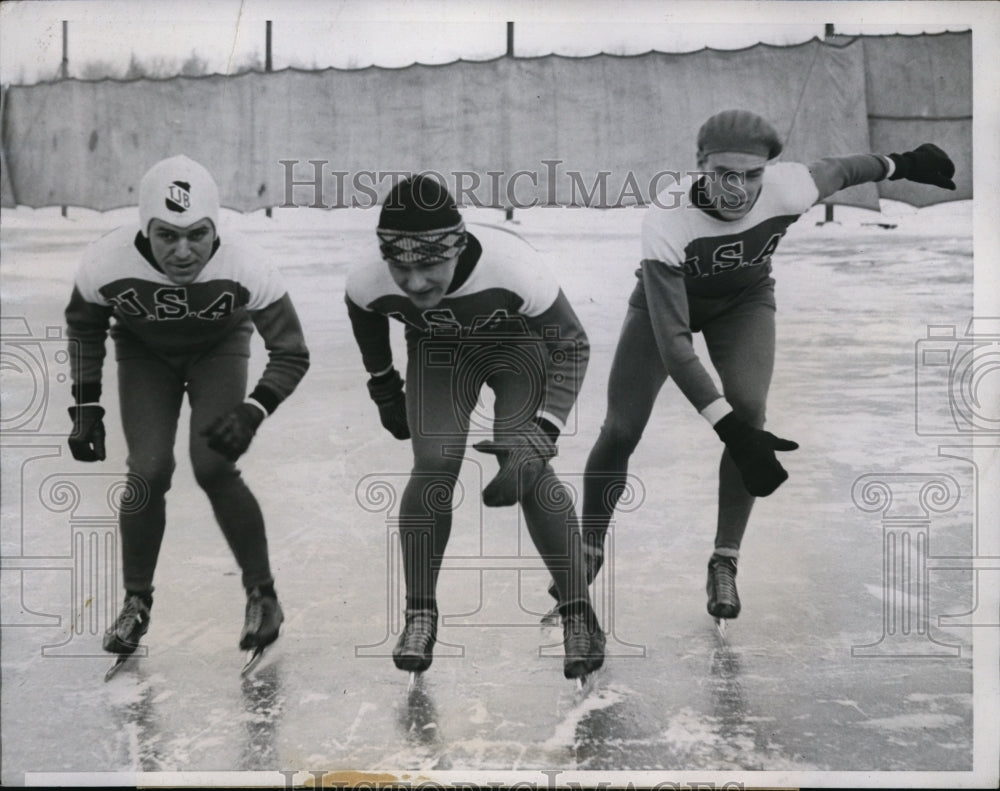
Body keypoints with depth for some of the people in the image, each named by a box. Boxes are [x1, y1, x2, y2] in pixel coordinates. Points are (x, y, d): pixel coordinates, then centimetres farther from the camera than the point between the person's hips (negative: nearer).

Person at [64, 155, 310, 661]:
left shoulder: (246, 267, -36)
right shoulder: (106, 263, -31)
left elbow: (291, 355, -24)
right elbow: (83, 326, -6)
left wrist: (252, 412, -39)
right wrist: (85, 405, -9)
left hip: (219, 349, -1)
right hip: (143, 352, 1)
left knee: (213, 467, -18)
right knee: (148, 472, -13)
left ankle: (262, 595, 3)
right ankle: (136, 602, 12)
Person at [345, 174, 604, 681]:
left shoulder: (510, 265, -41)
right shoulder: (369, 283, -31)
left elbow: (571, 346, -27)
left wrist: (542, 435, -36)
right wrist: (383, 386, 7)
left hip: (519, 340, -2)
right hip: (438, 348, 2)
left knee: (527, 472, -19)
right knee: (434, 466, -16)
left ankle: (578, 615, -2)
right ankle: (420, 616, 5)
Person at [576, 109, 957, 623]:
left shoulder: (788, 189, -33)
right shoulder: (666, 220, -40)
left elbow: (837, 170, -7)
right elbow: (672, 339, -42)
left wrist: (901, 165, 13)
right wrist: (729, 430, -50)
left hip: (745, 298, 2)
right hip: (666, 298, -2)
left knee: (748, 411, -20)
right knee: (620, 432, -9)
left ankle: (725, 562, -3)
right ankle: (588, 549, 15)